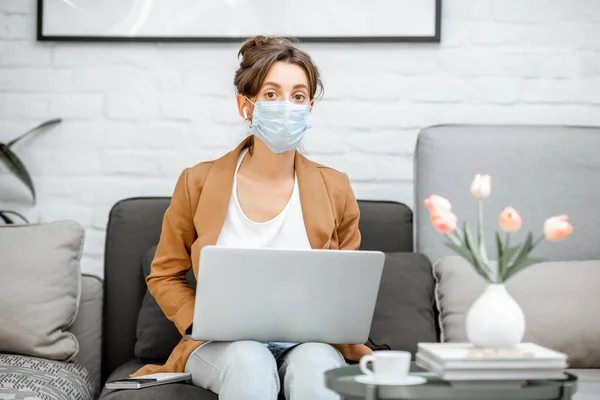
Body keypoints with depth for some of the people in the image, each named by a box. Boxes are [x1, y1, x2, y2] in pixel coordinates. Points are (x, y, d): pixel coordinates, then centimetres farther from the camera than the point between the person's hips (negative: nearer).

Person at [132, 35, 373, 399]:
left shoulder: (335, 189, 3)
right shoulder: (199, 183, 0)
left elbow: (347, 288, 15)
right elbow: (165, 275, 11)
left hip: (309, 343, 1)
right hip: (225, 347, 0)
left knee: (314, 363, -35)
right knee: (249, 361, -36)